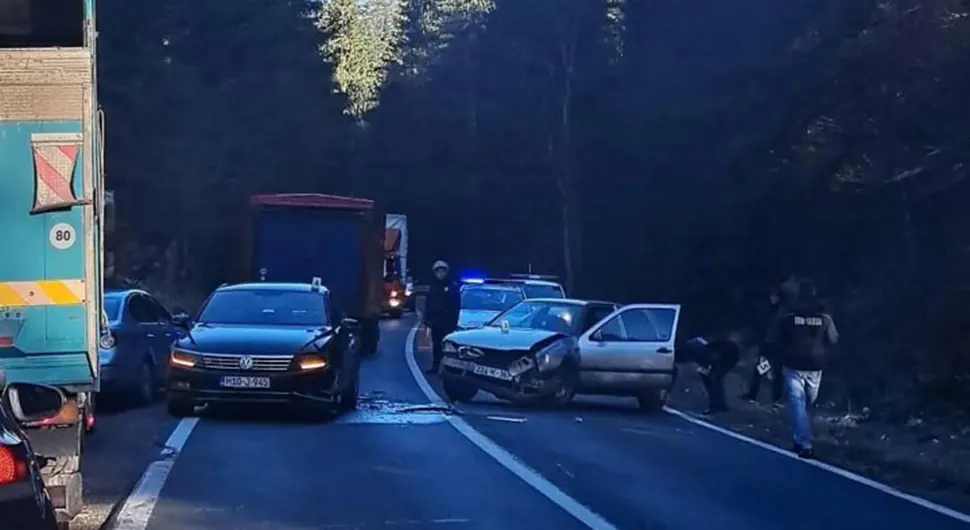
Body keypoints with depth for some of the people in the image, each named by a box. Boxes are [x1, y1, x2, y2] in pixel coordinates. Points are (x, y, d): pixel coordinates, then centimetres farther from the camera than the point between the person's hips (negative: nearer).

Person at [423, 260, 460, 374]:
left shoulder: (452, 286, -4)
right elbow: (428, 304, 14)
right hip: (435, 321, 5)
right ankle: (435, 366, 16)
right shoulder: (433, 286, 12)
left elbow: (456, 305, -7)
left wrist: (453, 320, -12)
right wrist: (427, 319, 7)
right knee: (436, 345, 10)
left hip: (447, 322, -5)